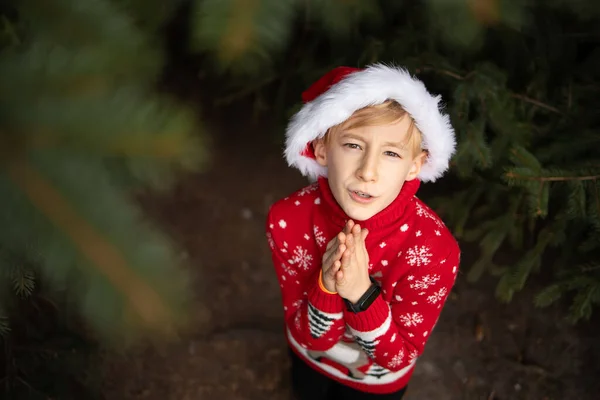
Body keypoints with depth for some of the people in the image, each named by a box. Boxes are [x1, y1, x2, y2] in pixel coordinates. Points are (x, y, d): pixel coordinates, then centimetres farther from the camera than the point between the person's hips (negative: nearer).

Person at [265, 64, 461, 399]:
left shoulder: (435, 248, -37)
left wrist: (361, 294, -44)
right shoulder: (288, 219, -31)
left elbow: (399, 356, -25)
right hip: (309, 358, 2)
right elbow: (310, 337, -23)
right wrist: (327, 287, -45)